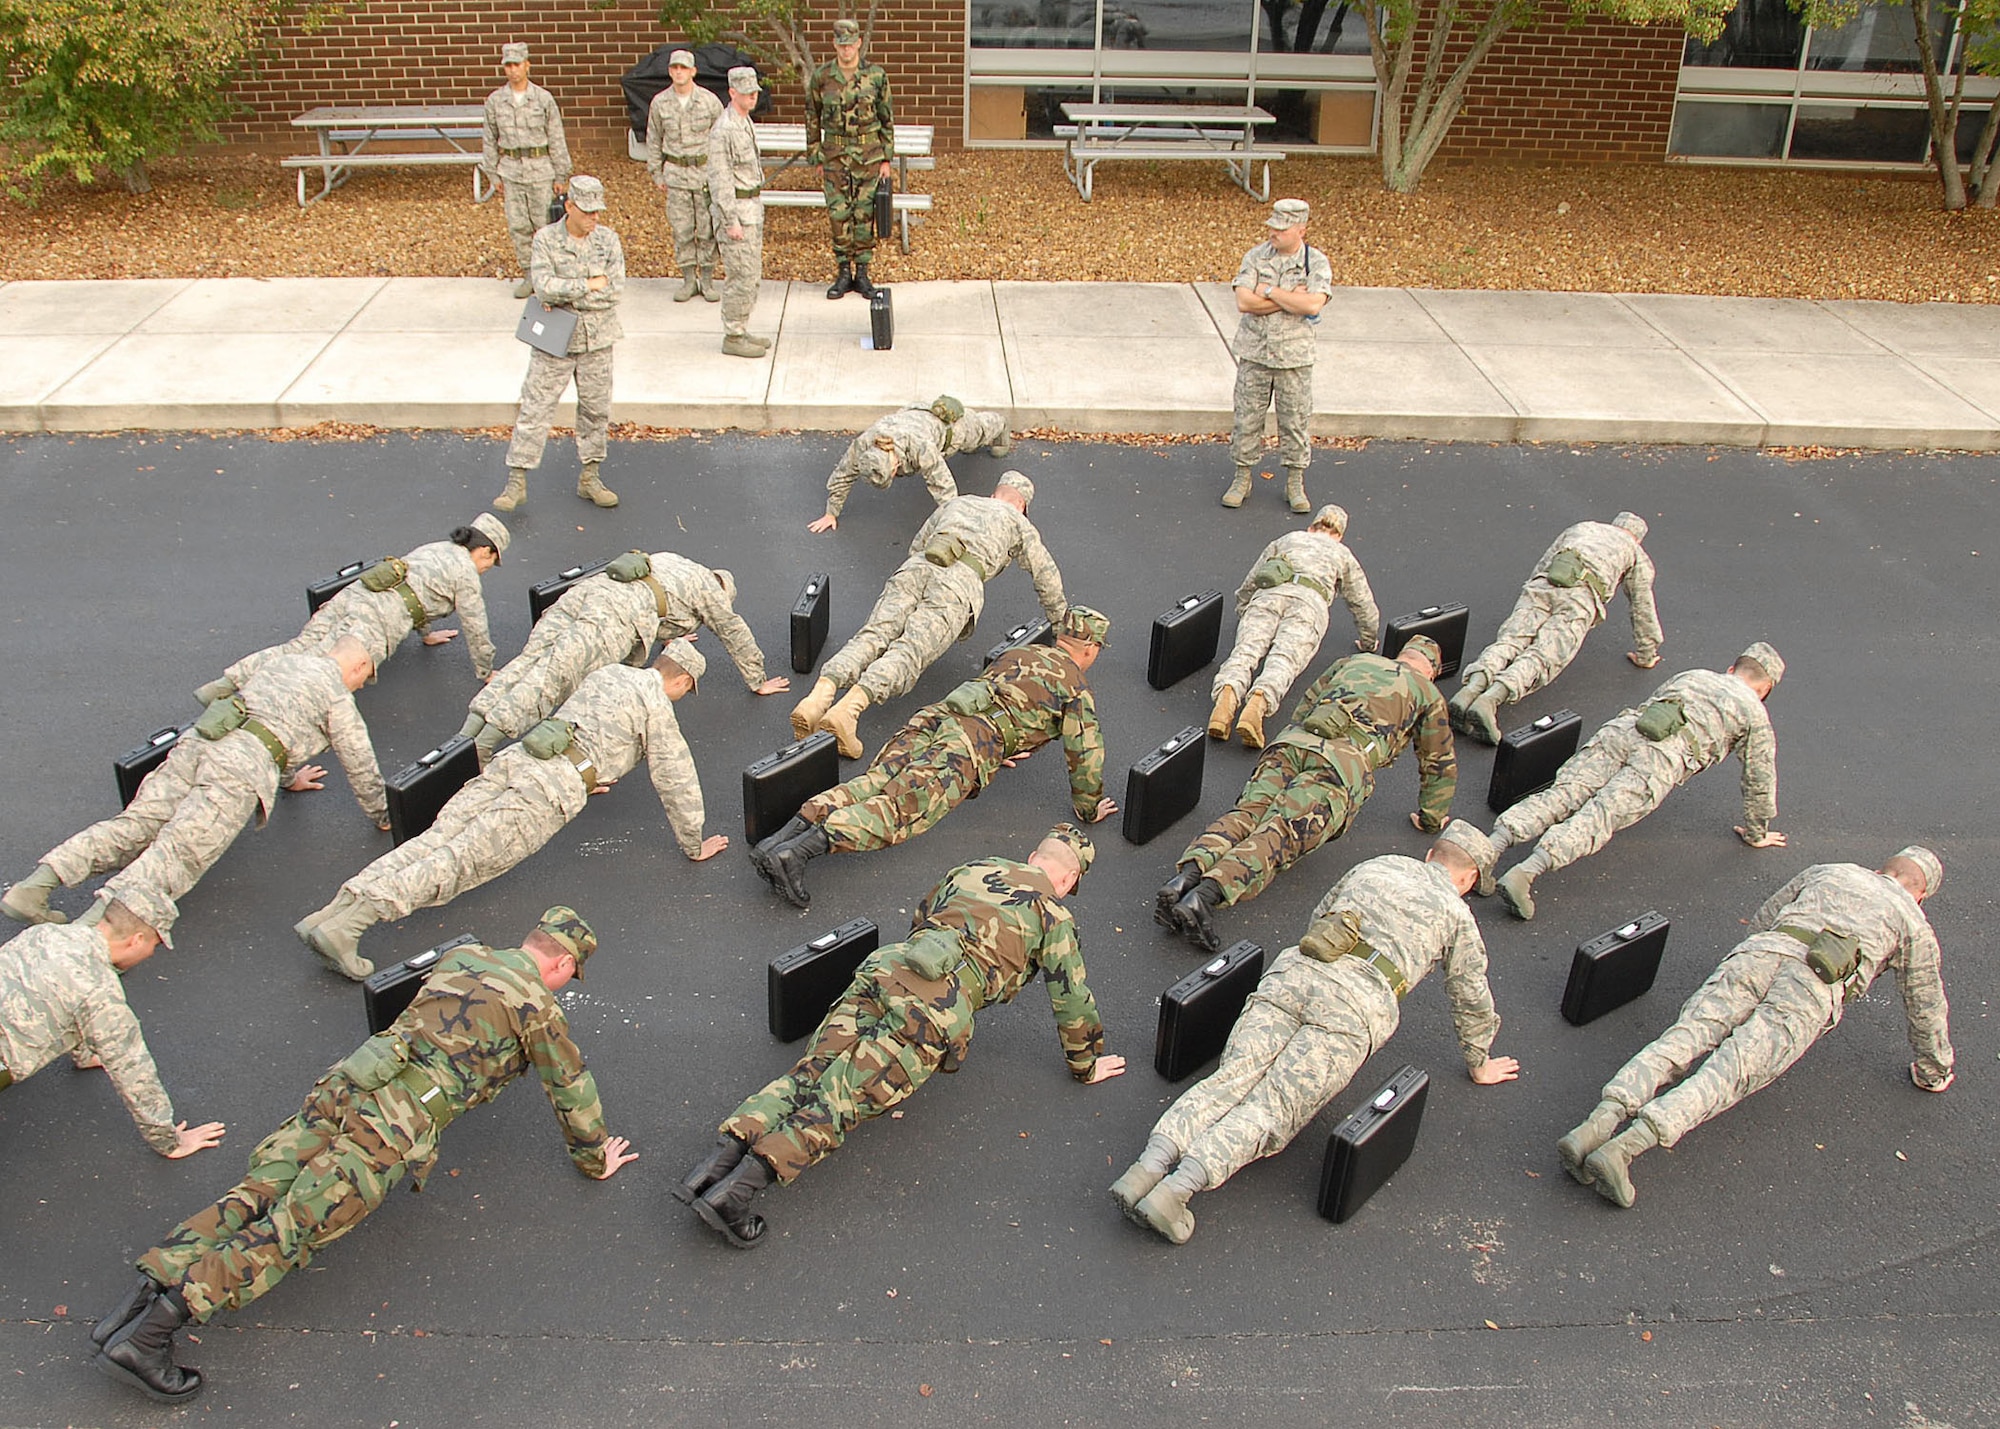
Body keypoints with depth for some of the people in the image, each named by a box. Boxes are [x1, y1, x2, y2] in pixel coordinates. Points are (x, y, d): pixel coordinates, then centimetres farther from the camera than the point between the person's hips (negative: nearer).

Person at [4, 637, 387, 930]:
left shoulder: (282, 663, 34)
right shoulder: (335, 693, 13)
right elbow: (359, 763, 15)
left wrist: (288, 778, 62)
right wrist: (382, 817, 30)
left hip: (199, 742, 7)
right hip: (243, 764, -7)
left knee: (134, 826, -3)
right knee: (177, 854, -19)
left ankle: (37, 883, -22)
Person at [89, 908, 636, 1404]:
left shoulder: (459, 957, 23)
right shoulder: (536, 1004, 3)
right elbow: (571, 1089, 11)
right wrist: (595, 1159, 25)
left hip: (344, 1082, 7)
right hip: (395, 1123, -7)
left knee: (257, 1193, 2)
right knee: (290, 1229, -12)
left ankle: (148, 1288, -13)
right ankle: (149, 1333, -23)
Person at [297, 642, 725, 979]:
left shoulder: (606, 673, 29)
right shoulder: (657, 706, 8)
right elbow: (675, 780, 7)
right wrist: (695, 845, 16)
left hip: (516, 756, 7)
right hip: (554, 786, -7)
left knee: (437, 837, -7)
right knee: (460, 860, -18)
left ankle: (334, 909, -23)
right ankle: (346, 925, -33)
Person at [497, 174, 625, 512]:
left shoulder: (608, 240, -1)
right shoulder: (546, 239, -7)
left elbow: (615, 291, -10)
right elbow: (545, 286, -19)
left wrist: (566, 295, -14)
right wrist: (590, 285, -18)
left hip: (597, 338, 2)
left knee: (596, 408, 9)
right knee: (535, 408, -1)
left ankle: (589, 478, 23)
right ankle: (517, 482, 5)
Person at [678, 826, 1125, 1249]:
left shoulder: (971, 868, 31)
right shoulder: (1054, 914, 17)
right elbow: (1072, 998, 19)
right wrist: (1086, 1065, 33)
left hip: (884, 967, 5)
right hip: (939, 1003, -5)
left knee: (809, 1075, 1)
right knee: (838, 1099, -13)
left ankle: (724, 1155, -19)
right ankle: (737, 1190, -27)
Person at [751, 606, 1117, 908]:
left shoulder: (1017, 654, 35)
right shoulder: (1075, 686, 15)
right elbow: (1086, 751, 12)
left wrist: (1000, 747, 54)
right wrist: (1089, 807, 23)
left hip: (932, 716, 7)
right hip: (972, 740, -7)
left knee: (875, 782, -9)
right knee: (902, 806, -20)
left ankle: (780, 837, -31)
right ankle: (796, 852, -40)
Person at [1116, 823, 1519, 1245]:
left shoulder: (1374, 865, 31)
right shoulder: (1457, 913, 22)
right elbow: (1472, 1000, 28)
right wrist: (1479, 1065, 44)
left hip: (1294, 968, 4)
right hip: (1358, 1002, -3)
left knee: (1231, 1079, -9)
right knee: (1273, 1110, -12)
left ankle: (1151, 1164, -31)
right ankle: (1178, 1187, -32)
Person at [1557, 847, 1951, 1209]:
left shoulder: (1824, 872, 36)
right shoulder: (1913, 921, 30)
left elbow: (1760, 923, 42)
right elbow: (1926, 1005, 34)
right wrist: (1935, 1069, 49)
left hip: (1758, 954, 3)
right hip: (1814, 987, -3)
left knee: (1682, 1040, -12)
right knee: (1729, 1073, -17)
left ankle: (1599, 1124, -37)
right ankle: (1623, 1148, -38)